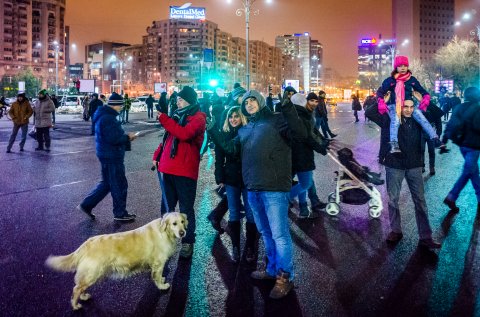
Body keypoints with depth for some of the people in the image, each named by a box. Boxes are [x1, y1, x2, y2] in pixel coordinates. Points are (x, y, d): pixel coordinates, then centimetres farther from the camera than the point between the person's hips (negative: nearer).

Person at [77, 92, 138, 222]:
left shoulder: (104, 115, 14)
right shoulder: (108, 118, -21)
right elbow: (113, 138, -28)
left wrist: (125, 137, 9)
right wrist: (127, 137, -13)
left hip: (108, 155, 11)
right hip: (112, 157, -11)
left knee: (107, 183, 20)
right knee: (119, 185, 2)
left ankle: (86, 205, 23)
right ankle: (120, 213, 14)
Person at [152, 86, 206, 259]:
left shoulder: (198, 118, -7)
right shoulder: (177, 115, 15)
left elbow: (184, 134, -25)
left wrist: (163, 118, -19)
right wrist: (157, 155, 10)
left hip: (185, 170, -7)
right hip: (166, 168, 7)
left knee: (185, 208, 2)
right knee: (168, 206, 16)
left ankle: (188, 242, 12)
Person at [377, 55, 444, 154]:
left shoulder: (412, 80, 11)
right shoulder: (390, 80, 3)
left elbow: (421, 90, 18)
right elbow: (380, 92, 4)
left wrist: (426, 98, -2)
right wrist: (381, 102, -13)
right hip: (394, 105, -3)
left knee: (422, 118, -16)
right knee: (395, 120, -32)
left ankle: (435, 139, -15)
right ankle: (394, 145, -38)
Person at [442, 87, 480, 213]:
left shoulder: (459, 108, 8)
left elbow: (450, 125, 5)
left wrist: (444, 140, 6)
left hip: (462, 144, 8)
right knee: (468, 172, -5)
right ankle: (451, 197, -11)